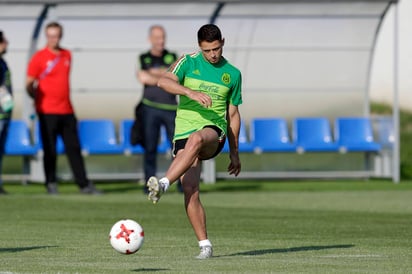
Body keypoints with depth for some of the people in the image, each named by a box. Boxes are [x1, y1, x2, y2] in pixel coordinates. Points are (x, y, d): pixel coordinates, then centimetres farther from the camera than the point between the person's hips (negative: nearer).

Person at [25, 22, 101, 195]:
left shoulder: (67, 55, 13)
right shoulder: (39, 57, -5)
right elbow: (29, 84, -3)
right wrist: (38, 99, -11)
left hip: (66, 111, 5)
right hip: (48, 112, -5)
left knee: (74, 148, 6)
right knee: (50, 150, -2)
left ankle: (84, 184, 7)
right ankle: (51, 184, 5)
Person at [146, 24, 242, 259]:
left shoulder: (233, 74, 12)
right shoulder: (188, 62, 6)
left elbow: (233, 114, 20)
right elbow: (164, 81, -13)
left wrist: (234, 152, 20)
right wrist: (191, 92, -28)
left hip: (214, 130, -1)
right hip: (184, 131, 1)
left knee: (195, 139, -39)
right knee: (190, 191, -14)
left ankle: (163, 185, -49)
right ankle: (205, 245, -7)